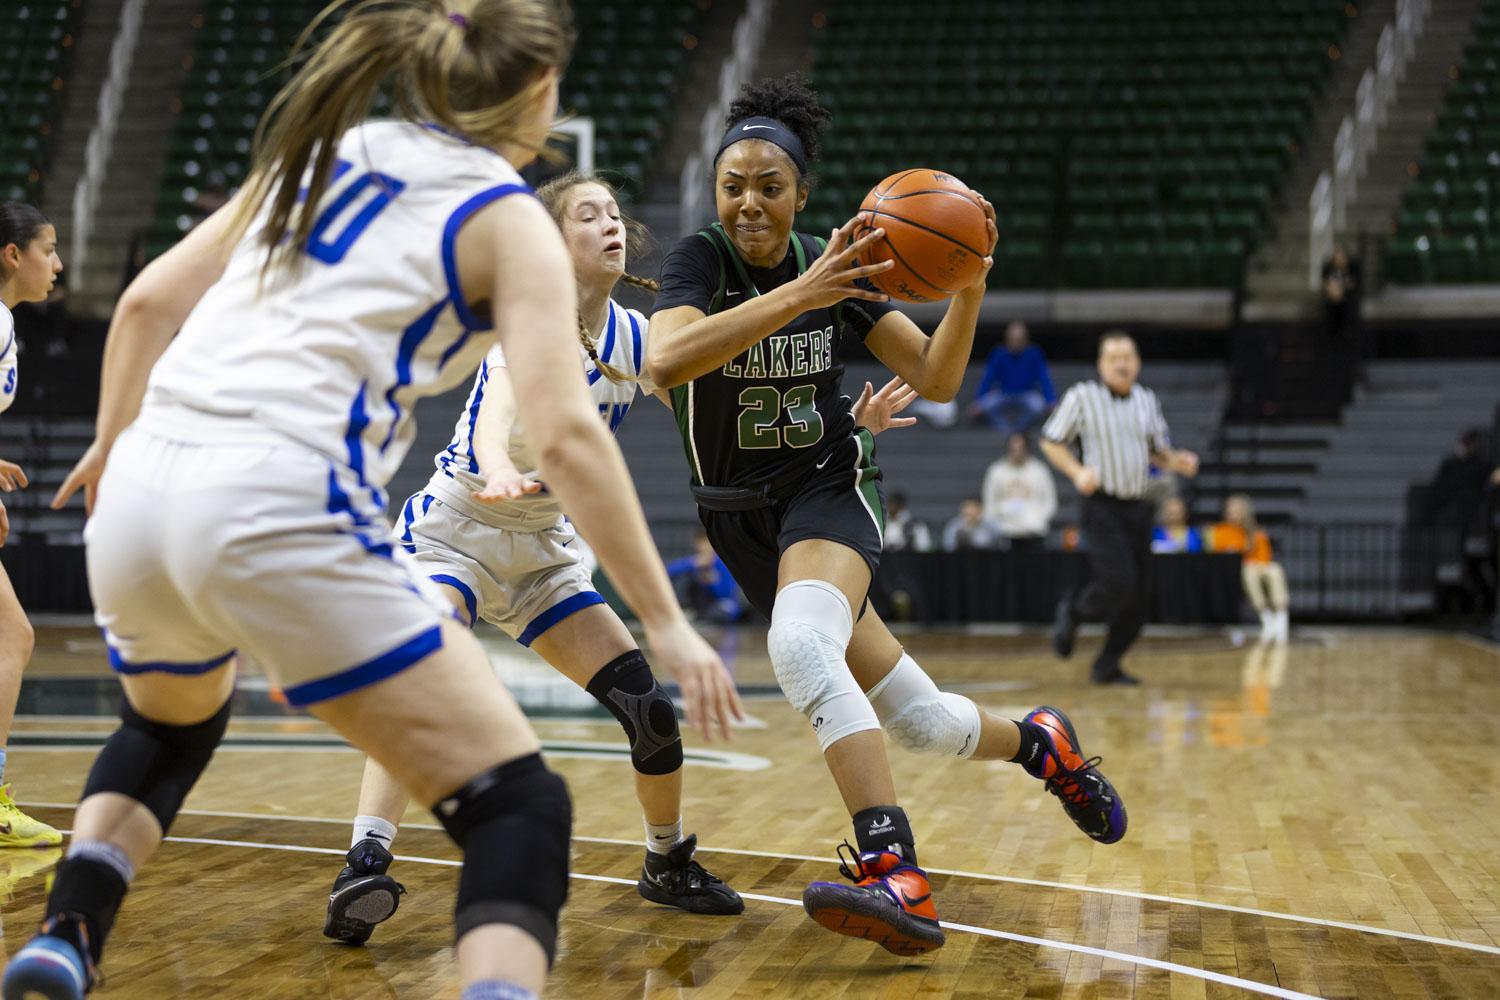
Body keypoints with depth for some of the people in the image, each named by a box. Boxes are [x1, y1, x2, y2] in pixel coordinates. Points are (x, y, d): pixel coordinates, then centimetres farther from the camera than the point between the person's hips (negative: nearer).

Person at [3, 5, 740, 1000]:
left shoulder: (324, 152, 21)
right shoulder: (510, 220, 5)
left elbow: (149, 300, 20)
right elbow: (566, 435, -7)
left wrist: (114, 442, 36)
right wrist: (664, 620, -4)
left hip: (138, 501, 7)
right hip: (281, 514, -7)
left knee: (172, 724, 38)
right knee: (519, 806, -2)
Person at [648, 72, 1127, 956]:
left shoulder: (834, 265, -5)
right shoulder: (700, 259, -10)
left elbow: (936, 380, -2)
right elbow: (664, 361, -32)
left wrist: (970, 289, -20)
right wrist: (795, 296, -40)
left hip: (828, 492, -1)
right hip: (742, 518, 1)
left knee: (800, 644, -37)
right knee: (920, 725, 2)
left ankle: (895, 878, -43)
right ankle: (1038, 743, 34)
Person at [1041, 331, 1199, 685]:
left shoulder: (1147, 400, 11)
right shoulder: (1082, 397, -4)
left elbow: (1158, 450, 21)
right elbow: (1050, 441, 2)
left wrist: (1178, 461, -2)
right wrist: (1077, 471, -14)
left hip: (1138, 507, 5)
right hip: (1102, 506, -5)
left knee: (1139, 593, 2)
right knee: (1120, 582, -19)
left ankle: (1106, 666, 14)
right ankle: (1073, 609, 12)